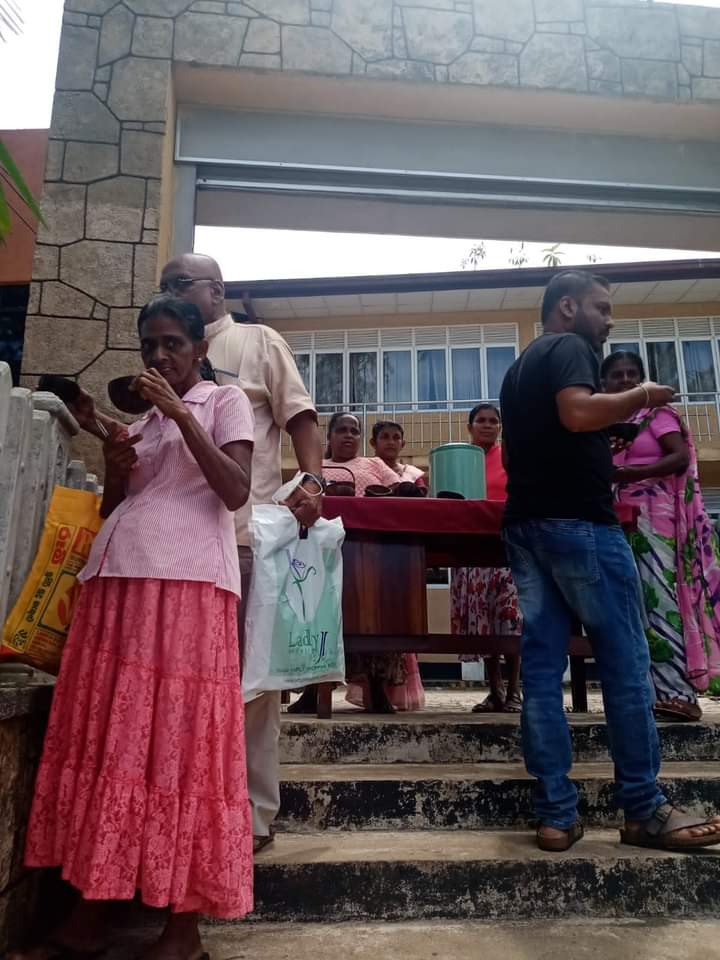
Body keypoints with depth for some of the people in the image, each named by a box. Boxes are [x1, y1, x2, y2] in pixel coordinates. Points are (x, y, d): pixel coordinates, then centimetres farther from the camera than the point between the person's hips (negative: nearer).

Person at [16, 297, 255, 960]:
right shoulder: (139, 418, 25)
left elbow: (236, 492, -7)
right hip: (116, 582, 6)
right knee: (102, 740, 4)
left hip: (187, 584, -6)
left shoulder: (225, 402, 9)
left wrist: (181, 414, -10)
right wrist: (114, 470, 3)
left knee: (180, 739, -5)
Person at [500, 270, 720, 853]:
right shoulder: (569, 347, -2)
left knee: (541, 667, 3)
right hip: (578, 523, -9)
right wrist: (640, 398, -6)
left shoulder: (518, 368, 25)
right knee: (626, 666, 0)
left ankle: (557, 816, 8)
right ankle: (645, 810, 9)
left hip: (525, 526, 9)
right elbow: (578, 412, -22)